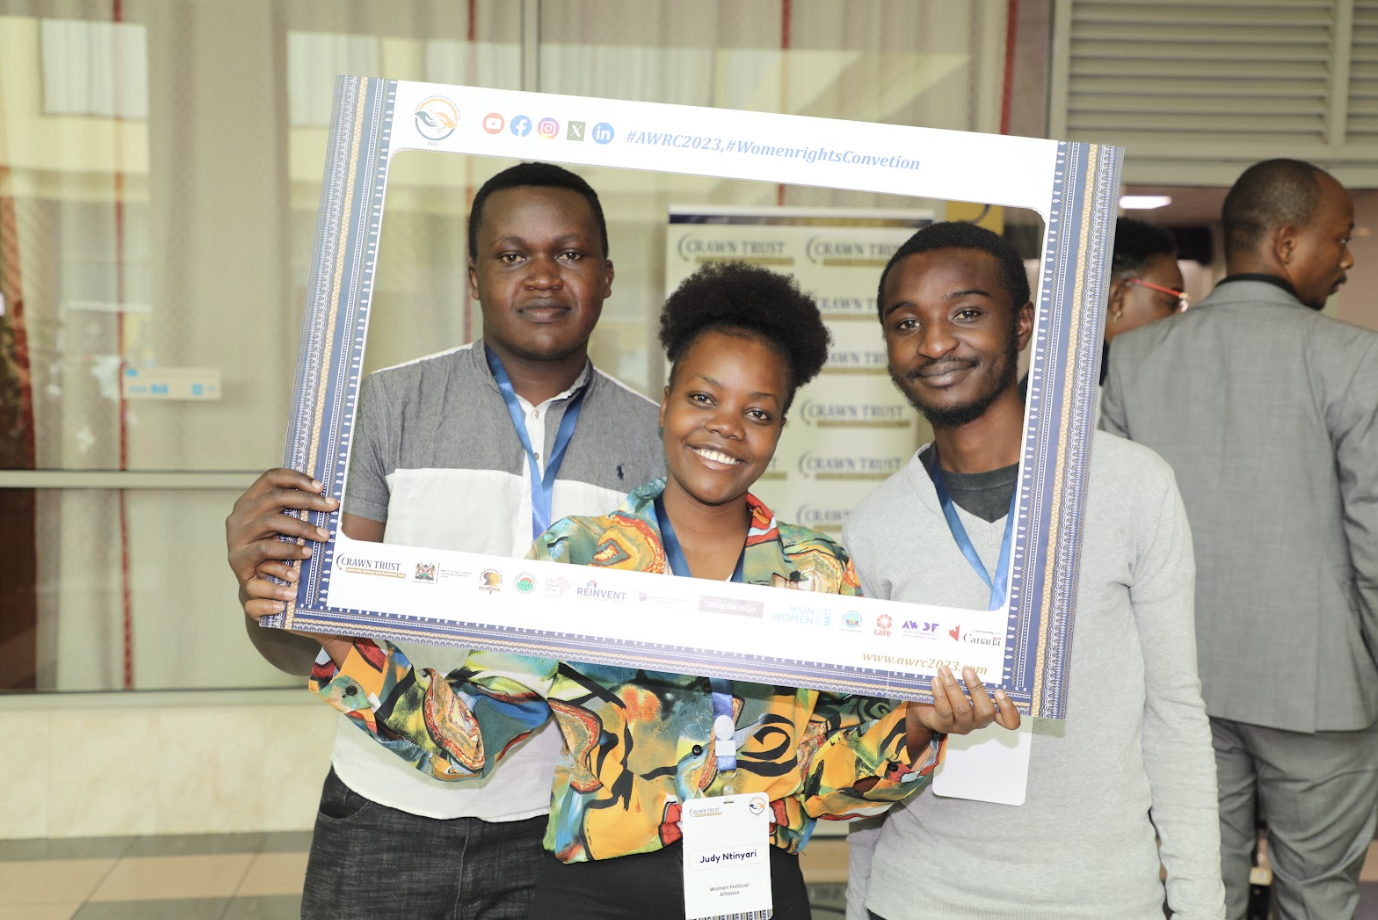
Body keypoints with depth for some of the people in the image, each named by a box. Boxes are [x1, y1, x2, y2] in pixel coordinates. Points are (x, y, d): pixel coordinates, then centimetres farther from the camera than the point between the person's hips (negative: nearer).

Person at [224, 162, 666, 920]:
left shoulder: (653, 439, -1)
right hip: (387, 821, 0)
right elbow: (317, 644, -7)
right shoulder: (389, 406, -6)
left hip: (557, 829, 1)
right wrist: (265, 600, -28)